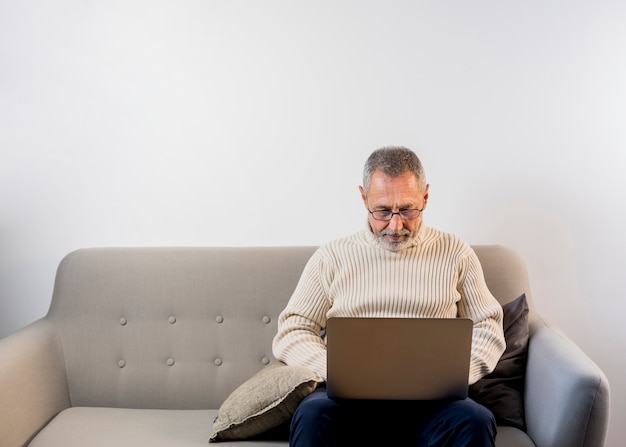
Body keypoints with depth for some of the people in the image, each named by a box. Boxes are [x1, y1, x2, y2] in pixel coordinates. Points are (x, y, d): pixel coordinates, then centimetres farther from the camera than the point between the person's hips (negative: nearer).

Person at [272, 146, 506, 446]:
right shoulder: (332, 256, 11)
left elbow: (488, 328, 14)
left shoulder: (455, 254, 12)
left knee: (475, 421, -31)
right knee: (313, 416, -33)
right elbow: (291, 332, 9)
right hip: (350, 398, 0)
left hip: (429, 402, 1)